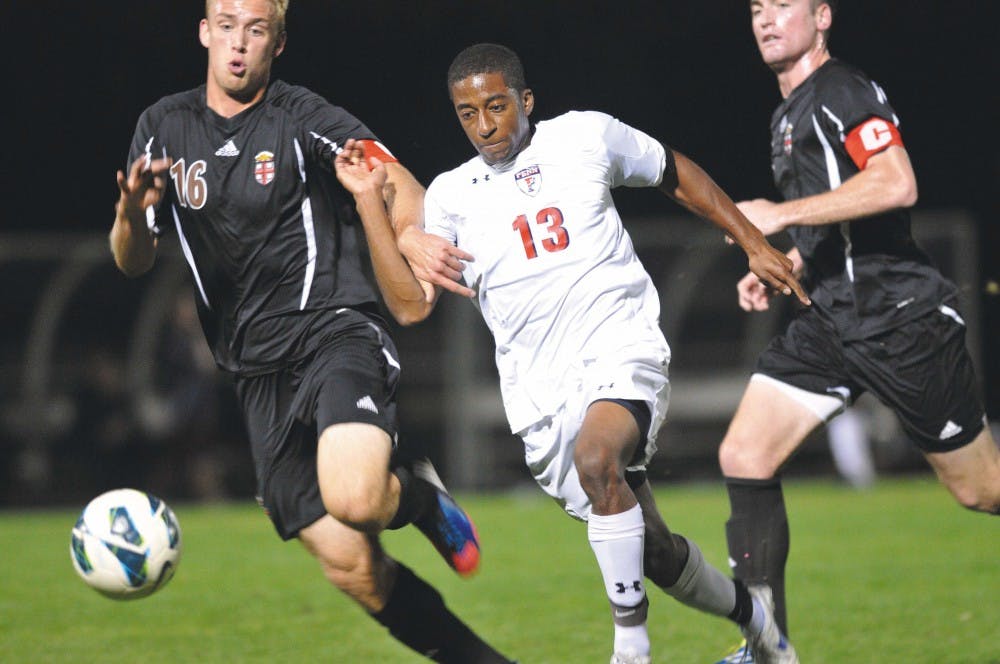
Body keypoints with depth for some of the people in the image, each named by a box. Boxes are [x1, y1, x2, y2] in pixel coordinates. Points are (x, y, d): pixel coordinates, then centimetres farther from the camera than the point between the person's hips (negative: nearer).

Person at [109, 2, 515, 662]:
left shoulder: (304, 119, -4)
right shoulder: (164, 127, 10)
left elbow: (400, 187, -14)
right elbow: (133, 262, 10)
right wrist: (132, 213, -13)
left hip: (335, 331, -4)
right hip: (259, 373, 4)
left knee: (353, 499, -32)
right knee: (353, 568, -5)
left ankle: (422, 498, 4)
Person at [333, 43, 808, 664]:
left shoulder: (585, 136, 4)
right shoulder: (451, 194, 8)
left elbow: (678, 175, 19)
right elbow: (410, 305, -1)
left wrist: (754, 244, 18)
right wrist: (369, 198, -4)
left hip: (623, 353, -3)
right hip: (542, 396, 3)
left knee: (596, 458, -35)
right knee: (654, 552, 5)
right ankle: (749, 611, 35)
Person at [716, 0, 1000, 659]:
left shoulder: (844, 92, -11)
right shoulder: (788, 115, 18)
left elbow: (896, 186, -27)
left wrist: (784, 214, -23)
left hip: (904, 319, -8)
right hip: (832, 321, 8)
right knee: (744, 457, -7)